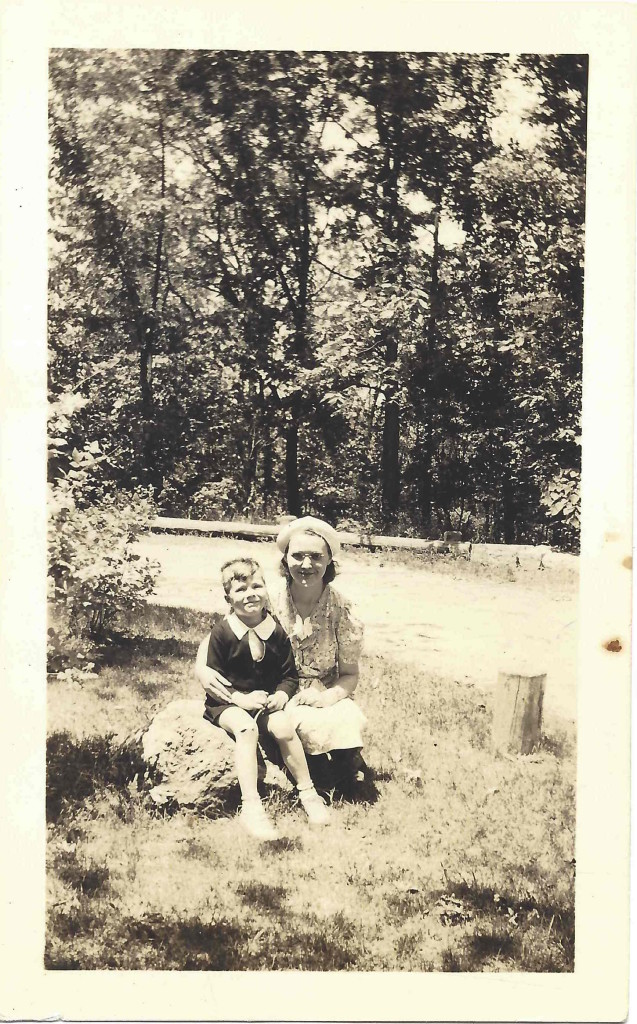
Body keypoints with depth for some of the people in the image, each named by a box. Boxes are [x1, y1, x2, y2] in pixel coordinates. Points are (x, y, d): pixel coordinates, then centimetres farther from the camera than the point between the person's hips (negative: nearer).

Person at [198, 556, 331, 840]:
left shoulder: (276, 630, -2)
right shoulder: (222, 632, -11)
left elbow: (290, 674, 5)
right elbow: (213, 679, -8)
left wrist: (281, 695, -15)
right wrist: (242, 699, -20)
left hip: (266, 701, 3)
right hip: (227, 703, -3)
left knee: (283, 727, -25)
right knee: (246, 728, -33)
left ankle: (307, 792, -7)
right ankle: (250, 806, -35)